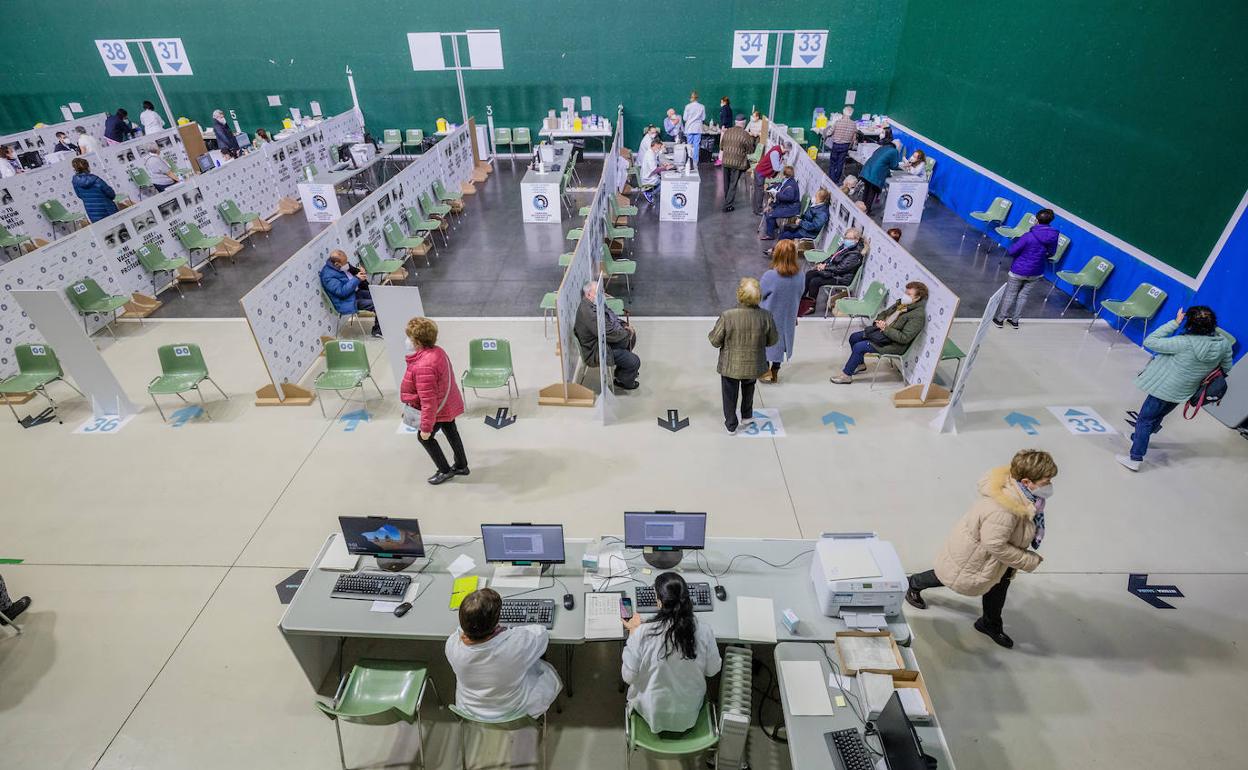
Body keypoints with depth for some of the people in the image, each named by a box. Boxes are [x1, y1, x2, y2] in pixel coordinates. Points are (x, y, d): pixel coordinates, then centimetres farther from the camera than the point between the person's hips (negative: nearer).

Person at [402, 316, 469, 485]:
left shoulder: (423, 366, -35)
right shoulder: (438, 351, -6)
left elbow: (428, 401, -31)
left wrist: (426, 427, -22)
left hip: (439, 409, -8)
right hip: (448, 403, 8)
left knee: (425, 437, 14)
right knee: (451, 433, 23)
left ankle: (445, 471, 28)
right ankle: (461, 466, 42)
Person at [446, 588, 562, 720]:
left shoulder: (452, 645, -30)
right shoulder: (517, 644, -38)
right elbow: (542, 633, -15)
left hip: (471, 709, 3)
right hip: (512, 710, -3)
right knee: (547, 672, 24)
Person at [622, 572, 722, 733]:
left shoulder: (642, 633, -30)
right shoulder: (704, 631, -25)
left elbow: (628, 677, -16)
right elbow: (712, 670, -7)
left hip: (653, 713, -1)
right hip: (689, 713, 2)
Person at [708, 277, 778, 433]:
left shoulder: (727, 316, -27)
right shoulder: (766, 317, -20)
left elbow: (715, 341, -17)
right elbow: (773, 340, -5)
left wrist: (711, 334, 5)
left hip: (730, 366, -2)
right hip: (753, 366, 2)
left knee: (730, 395, 22)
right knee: (748, 391, 32)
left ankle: (731, 425, 37)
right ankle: (747, 416, 51)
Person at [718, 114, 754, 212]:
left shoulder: (727, 131, 1)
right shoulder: (745, 135, -12)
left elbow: (721, 146, 11)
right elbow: (750, 150, -4)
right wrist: (751, 141, 13)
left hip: (725, 161, 4)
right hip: (737, 163, -4)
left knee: (726, 183, 18)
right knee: (733, 184, 4)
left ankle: (727, 201, 35)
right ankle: (727, 206, 3)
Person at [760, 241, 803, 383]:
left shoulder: (770, 276, -30)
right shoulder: (799, 275, -15)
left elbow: (759, 295, -15)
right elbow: (799, 295, 0)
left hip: (769, 316, -4)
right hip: (788, 317, 4)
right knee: (780, 341, 22)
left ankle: (766, 370, 32)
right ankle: (775, 372, 35)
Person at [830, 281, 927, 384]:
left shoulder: (917, 315, -22)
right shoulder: (901, 303, 4)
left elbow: (904, 338, -26)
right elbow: (883, 313, 17)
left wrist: (885, 328, -24)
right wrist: (879, 321, -5)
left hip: (893, 344, -9)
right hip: (881, 331, 9)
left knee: (858, 347, -19)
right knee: (853, 337, 8)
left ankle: (846, 375, -5)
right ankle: (860, 363, 27)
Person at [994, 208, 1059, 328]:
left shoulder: (1028, 236, -26)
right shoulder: (1053, 237, -9)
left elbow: (1011, 251, -18)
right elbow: (1051, 253, 8)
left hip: (1019, 270, -4)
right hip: (1036, 273, 4)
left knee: (1010, 295, 10)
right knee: (1023, 295, 18)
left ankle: (1000, 319, 21)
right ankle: (1015, 320, 27)